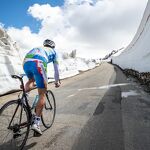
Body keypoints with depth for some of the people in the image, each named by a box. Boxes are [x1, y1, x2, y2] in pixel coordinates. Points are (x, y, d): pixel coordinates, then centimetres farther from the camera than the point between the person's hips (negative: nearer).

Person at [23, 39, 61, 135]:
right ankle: (36, 123, -2)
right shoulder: (53, 51, 31)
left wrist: (35, 81, 57)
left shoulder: (38, 48, 42)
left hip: (26, 61, 5)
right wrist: (57, 81, 42)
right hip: (38, 63, -5)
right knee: (42, 94, 2)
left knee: (31, 80, 36)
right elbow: (56, 68, 29)